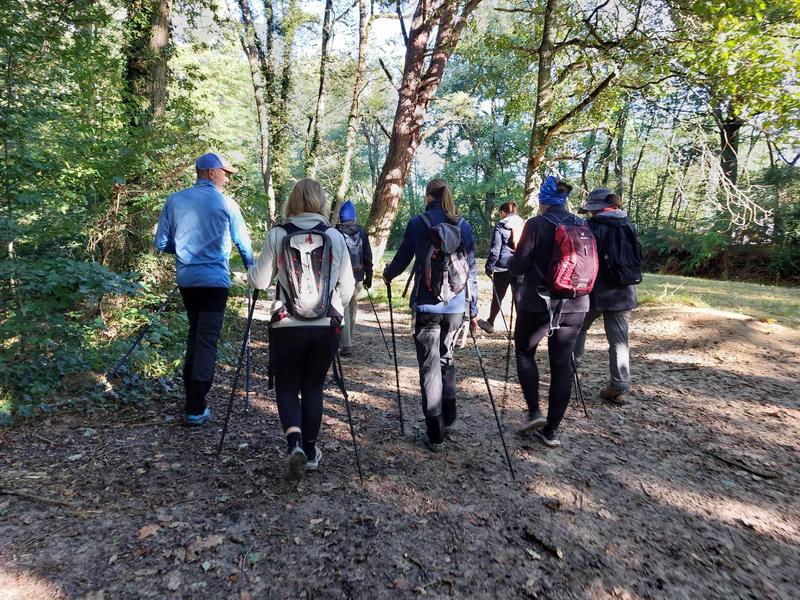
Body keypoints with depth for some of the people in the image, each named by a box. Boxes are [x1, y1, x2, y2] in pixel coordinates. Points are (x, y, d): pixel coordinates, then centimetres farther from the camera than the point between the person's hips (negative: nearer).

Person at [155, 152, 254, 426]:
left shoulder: (174, 200, 6)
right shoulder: (226, 203, -3)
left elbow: (161, 243, 6)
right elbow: (243, 242, 3)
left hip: (185, 279, 4)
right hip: (214, 280, -4)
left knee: (195, 334, 19)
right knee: (207, 340, -3)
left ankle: (191, 394, 24)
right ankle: (196, 408, -4)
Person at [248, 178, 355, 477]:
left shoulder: (277, 235, -4)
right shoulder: (335, 237, 1)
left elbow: (260, 281, 0)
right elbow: (347, 286, 3)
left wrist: (251, 270, 22)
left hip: (287, 327, -1)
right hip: (327, 327, 2)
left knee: (286, 386, 15)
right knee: (313, 387, 16)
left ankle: (294, 441, -6)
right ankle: (310, 452, 22)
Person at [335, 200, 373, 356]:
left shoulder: (336, 232, -7)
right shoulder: (361, 232, 6)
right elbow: (368, 256, 8)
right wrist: (368, 276, 14)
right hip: (358, 276, 5)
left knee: (343, 309, -2)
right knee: (353, 308, 15)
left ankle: (346, 345, -6)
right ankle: (349, 341, 27)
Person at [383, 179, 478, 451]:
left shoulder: (418, 223, -2)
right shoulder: (464, 226, 6)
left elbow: (402, 259, 5)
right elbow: (471, 269, 7)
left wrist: (387, 274, 27)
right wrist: (473, 309, 13)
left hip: (427, 306, -3)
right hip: (457, 306, 4)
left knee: (430, 366, 3)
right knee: (446, 358, 23)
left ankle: (435, 435, 6)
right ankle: (449, 415, 31)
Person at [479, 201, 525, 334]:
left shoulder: (500, 226, -4)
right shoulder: (524, 225, 12)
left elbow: (495, 249, -9)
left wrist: (489, 267, -5)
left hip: (503, 267, -4)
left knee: (498, 297, 9)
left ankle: (490, 324, 26)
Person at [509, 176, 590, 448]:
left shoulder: (536, 224, -9)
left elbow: (517, 267, -11)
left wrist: (516, 260, 10)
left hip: (537, 303, -4)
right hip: (575, 304, 4)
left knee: (525, 352, 18)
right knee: (562, 364, 8)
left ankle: (534, 411, 8)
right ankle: (551, 430, 13)